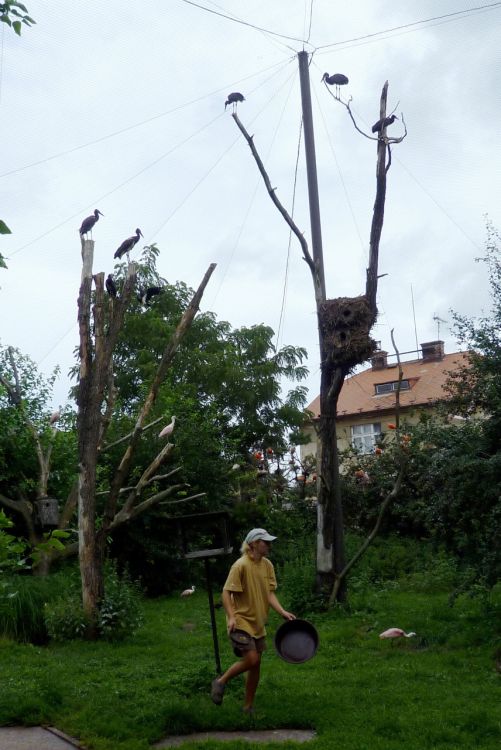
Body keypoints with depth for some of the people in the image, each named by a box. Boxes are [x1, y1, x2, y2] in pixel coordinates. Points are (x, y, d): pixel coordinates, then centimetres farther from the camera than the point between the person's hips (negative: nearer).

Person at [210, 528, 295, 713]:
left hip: (258, 623, 7)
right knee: (251, 659, -16)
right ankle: (220, 682, 8)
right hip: (241, 621, -7)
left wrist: (282, 612, -14)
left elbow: (269, 593, 1)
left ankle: (248, 707, 24)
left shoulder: (267, 565, 1)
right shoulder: (241, 565, -19)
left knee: (256, 664, 10)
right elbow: (226, 592, -17)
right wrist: (231, 617, -28)